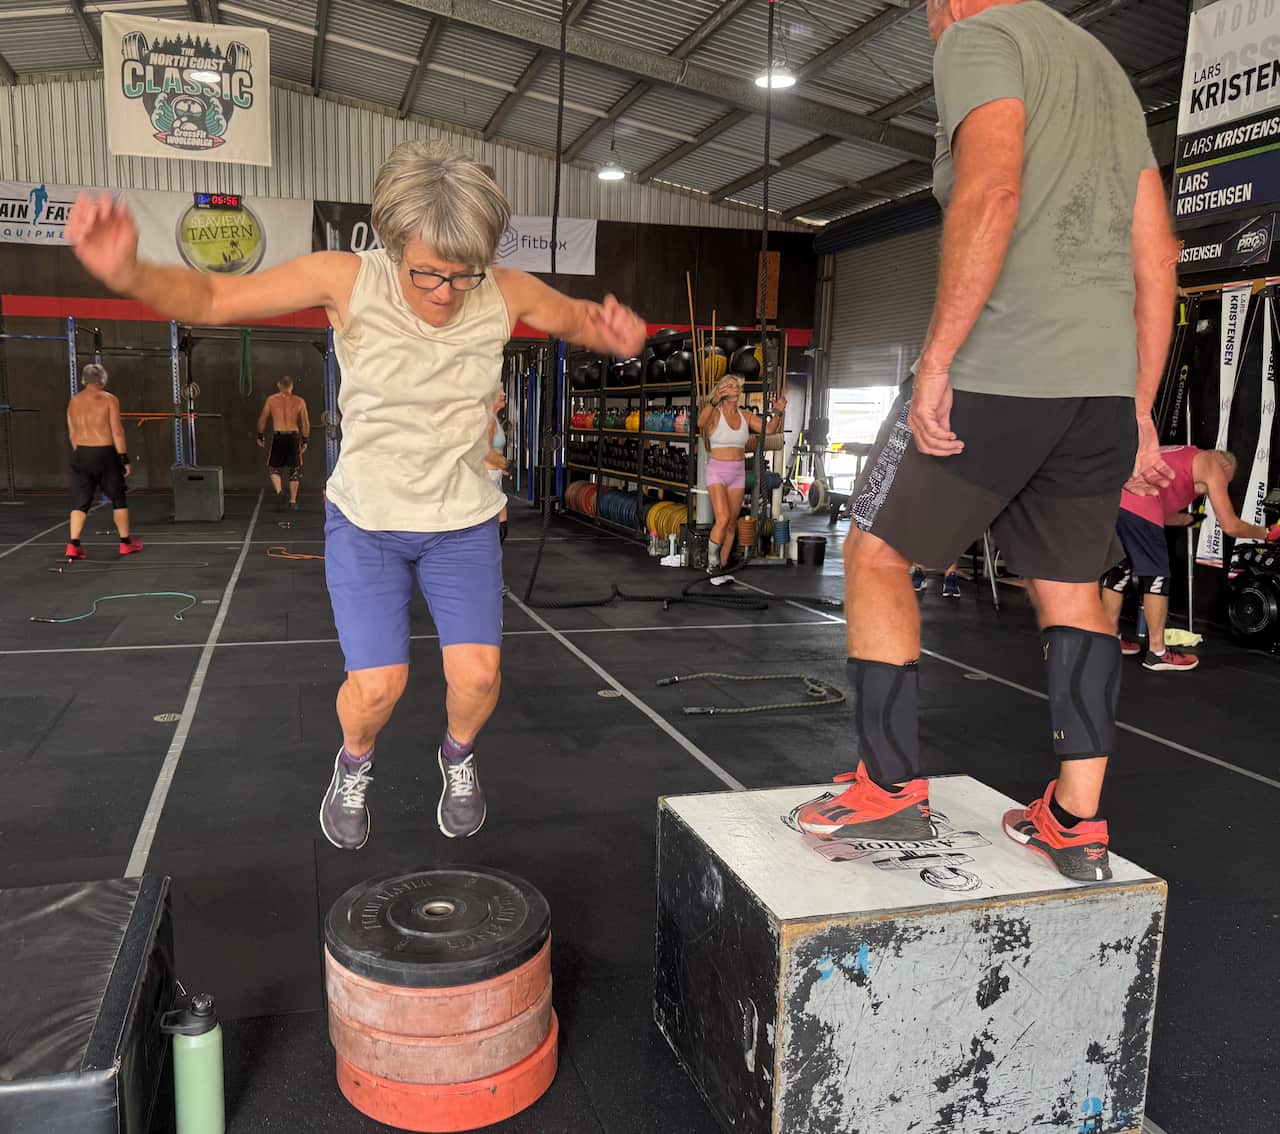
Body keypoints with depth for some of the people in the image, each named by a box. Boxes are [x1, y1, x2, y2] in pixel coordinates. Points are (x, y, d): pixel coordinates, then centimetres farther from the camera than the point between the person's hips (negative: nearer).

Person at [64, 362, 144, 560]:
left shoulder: (73, 401, 9)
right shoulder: (109, 399, -6)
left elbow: (72, 433, 11)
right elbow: (117, 432, -11)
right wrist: (124, 459, -7)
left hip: (80, 454, 4)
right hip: (105, 453, -4)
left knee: (80, 501, 6)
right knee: (118, 498, 10)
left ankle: (73, 545, -2)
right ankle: (126, 542, 16)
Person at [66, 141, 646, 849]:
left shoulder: (505, 292, -14)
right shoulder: (349, 279, -19)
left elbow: (577, 318, 5)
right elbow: (212, 298, -17)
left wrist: (614, 332, -20)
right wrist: (129, 275, -38)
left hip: (464, 521, 2)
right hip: (365, 519, -1)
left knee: (477, 673, -9)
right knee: (377, 684, -9)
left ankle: (458, 756, 27)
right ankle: (355, 764, 29)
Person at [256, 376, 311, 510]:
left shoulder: (271, 399, 2)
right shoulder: (300, 401, 2)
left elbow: (262, 419, 5)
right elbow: (306, 423, 1)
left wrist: (260, 436, 16)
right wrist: (305, 440, 9)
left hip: (278, 436, -1)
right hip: (294, 436, 1)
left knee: (274, 467, 15)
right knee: (294, 470, 10)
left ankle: (279, 490, -9)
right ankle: (293, 501, 10)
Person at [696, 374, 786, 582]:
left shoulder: (746, 415, 6)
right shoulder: (715, 413, -8)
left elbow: (768, 429, -3)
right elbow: (701, 422, -30)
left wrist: (778, 413, -21)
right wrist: (714, 401, -46)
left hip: (738, 473, 5)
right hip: (717, 471, -5)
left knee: (732, 523, 7)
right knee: (723, 518, -20)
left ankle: (720, 569, 18)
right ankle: (712, 564, -4)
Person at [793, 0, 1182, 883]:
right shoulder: (1109, 71, 26)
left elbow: (991, 191, -19)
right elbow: (1157, 256, 20)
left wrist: (936, 360, -20)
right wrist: (1139, 408, 21)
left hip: (998, 371, -8)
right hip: (1106, 380, 8)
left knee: (877, 555, 6)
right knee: (1072, 588, 14)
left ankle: (893, 789, 8)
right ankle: (1078, 823, 15)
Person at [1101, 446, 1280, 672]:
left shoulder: (1181, 457, 36)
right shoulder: (1211, 465, 14)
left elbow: (1162, 514, 38)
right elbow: (1230, 526, 13)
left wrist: (1193, 518, 48)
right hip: (1136, 505, -8)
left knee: (1119, 569, 21)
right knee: (1156, 576, 4)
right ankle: (1157, 653, 9)